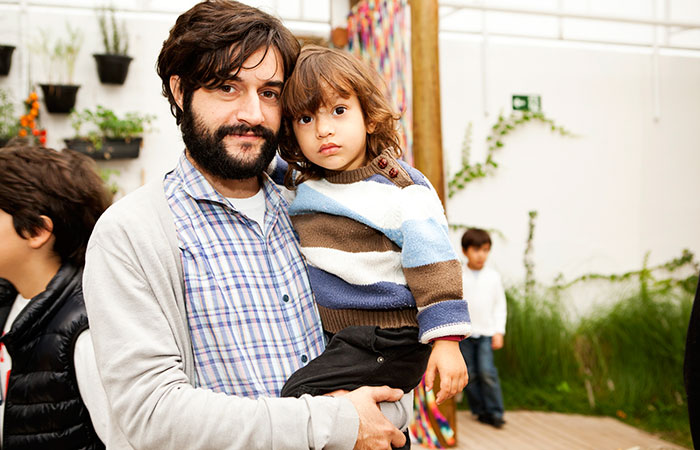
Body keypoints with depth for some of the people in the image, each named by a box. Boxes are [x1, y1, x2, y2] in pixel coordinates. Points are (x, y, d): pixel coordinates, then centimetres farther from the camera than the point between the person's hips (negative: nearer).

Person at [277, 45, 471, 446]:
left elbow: (432, 263, -12)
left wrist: (445, 341, -15)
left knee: (300, 397, -19)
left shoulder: (401, 189, -11)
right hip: (334, 339, 8)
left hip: (389, 338, -7)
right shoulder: (301, 186, 6)